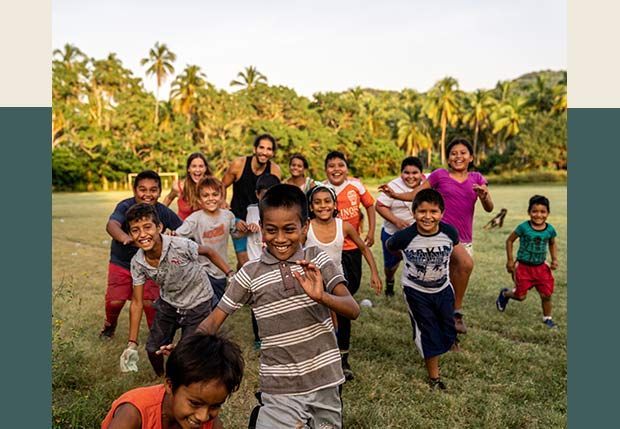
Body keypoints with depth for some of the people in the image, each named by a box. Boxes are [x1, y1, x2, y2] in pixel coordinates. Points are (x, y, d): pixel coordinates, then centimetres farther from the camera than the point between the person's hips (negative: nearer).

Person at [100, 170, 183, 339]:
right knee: (114, 301, -6)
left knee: (150, 302, -10)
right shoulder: (126, 206, -23)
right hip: (121, 263, -1)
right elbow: (111, 225, -41)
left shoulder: (164, 212, -16)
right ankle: (109, 325, 31)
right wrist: (125, 238, -63)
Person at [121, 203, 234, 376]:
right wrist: (132, 343, -10)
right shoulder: (137, 263, -19)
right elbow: (137, 303, -10)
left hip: (197, 303, -4)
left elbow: (209, 252, -12)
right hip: (168, 303, 4)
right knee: (153, 348, 10)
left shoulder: (181, 246, -32)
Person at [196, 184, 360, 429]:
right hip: (280, 391, -1)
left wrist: (321, 296, -29)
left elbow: (353, 310, -11)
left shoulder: (317, 260, -5)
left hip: (324, 384, 1)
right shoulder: (250, 274, -4)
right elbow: (214, 320, 1)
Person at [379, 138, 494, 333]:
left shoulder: (477, 178, 8)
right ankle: (457, 311, -13)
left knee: (452, 286, 11)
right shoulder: (439, 175, 2)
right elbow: (415, 194, 4)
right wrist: (394, 194, -13)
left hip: (465, 238, 4)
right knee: (466, 263, -29)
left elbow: (489, 208, 1)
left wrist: (484, 195, -21)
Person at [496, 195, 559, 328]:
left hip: (541, 267, 3)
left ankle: (547, 318, 27)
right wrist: (510, 260, -4)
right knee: (520, 296, 4)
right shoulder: (524, 227, -15)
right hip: (523, 266, -3)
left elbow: (552, 244, 16)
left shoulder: (550, 230, -4)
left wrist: (554, 259, 2)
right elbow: (509, 240, -3)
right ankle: (505, 293, 37)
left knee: (546, 295, 3)